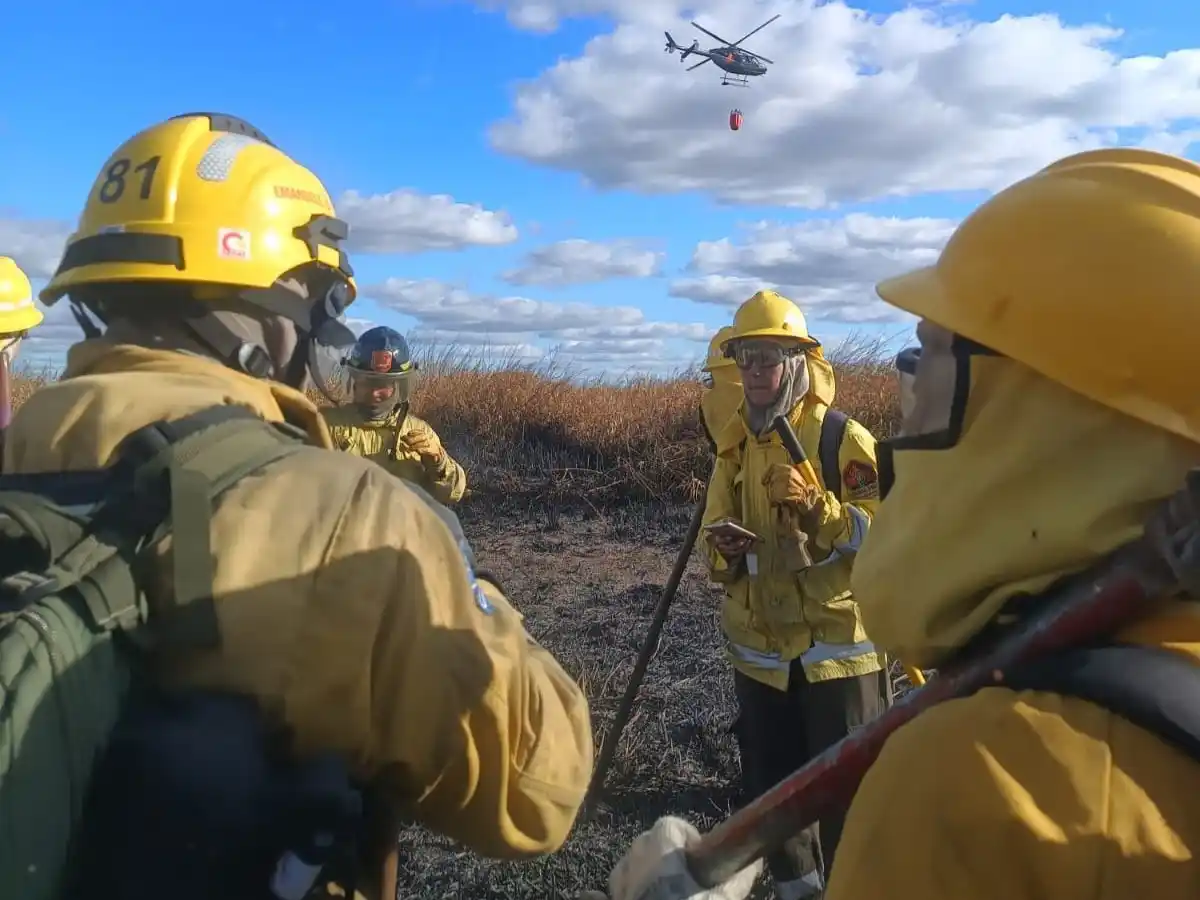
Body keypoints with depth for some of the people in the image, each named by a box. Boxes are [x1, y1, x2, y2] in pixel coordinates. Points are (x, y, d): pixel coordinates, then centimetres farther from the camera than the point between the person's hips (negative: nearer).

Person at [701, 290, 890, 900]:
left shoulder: (844, 439, -11)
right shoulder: (735, 444, 7)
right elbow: (716, 529, 11)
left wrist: (815, 505, -30)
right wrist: (725, 551, -11)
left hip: (837, 647, -5)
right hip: (759, 650, 6)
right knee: (769, 785, 17)